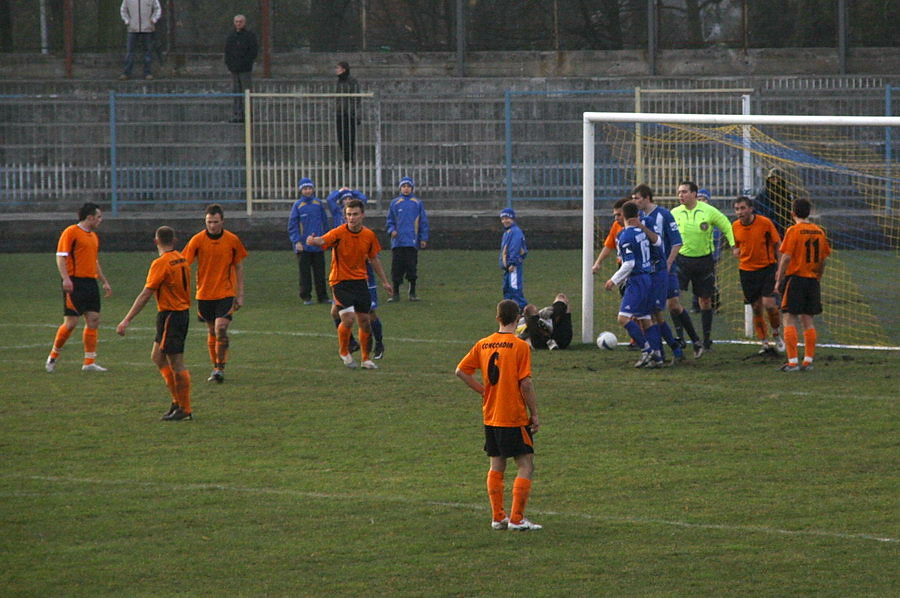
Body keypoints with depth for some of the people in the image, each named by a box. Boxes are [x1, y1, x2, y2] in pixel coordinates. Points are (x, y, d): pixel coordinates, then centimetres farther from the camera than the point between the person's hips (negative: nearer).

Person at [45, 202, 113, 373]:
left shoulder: (94, 236, 19)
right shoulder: (71, 232, -6)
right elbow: (60, 257, -11)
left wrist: (104, 281, 24)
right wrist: (66, 278, -22)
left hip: (91, 282, 8)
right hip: (75, 283, -8)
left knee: (93, 321, 2)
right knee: (71, 322, -8)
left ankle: (89, 362, 5)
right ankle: (53, 356, 9)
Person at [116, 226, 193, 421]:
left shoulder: (161, 263, -16)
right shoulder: (181, 260, 10)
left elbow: (146, 295, -19)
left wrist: (127, 320, -19)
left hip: (170, 315, -9)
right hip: (183, 311, 9)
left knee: (176, 363, -4)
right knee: (157, 357, 18)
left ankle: (185, 409, 0)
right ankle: (178, 401, 18)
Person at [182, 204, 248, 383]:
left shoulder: (232, 240, -4)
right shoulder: (197, 240, -5)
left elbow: (239, 268, 5)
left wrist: (240, 295, 3)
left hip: (225, 294, -2)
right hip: (204, 293, 2)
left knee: (221, 329, -16)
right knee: (211, 332, 10)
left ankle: (221, 368, -10)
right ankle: (215, 368, 23)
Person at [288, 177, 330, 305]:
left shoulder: (319, 204, 6)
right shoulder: (297, 205, -2)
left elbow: (325, 222, 14)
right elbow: (292, 226, -2)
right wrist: (297, 241, -11)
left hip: (318, 245, 2)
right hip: (303, 246, -2)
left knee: (320, 271, 6)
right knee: (305, 272, 1)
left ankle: (322, 296, 13)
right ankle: (306, 297, 8)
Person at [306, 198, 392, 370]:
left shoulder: (369, 235, 1)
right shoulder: (339, 233, -14)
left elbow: (374, 260, 14)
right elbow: (323, 240, -34)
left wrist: (385, 282, 17)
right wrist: (313, 241, -57)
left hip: (360, 281, 4)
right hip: (340, 282, -4)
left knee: (364, 320, 8)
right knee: (348, 318, -18)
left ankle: (366, 359, 25)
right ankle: (343, 351, 8)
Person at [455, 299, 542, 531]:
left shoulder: (483, 345, 4)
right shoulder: (520, 346, -13)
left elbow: (461, 371, 8)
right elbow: (526, 384, -15)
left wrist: (484, 390, 13)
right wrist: (534, 415, -7)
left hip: (490, 417, 6)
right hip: (515, 417, -6)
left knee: (497, 466, 15)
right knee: (526, 466, 0)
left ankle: (497, 517, 15)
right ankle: (517, 518, -5)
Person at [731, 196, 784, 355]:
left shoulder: (765, 223, -10)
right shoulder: (735, 227, 0)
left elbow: (777, 245, -2)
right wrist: (736, 251, -5)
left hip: (767, 266, -3)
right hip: (747, 270, 3)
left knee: (769, 303, -14)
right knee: (756, 309, 4)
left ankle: (777, 335, 11)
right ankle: (764, 344, 15)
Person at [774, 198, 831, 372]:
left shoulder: (793, 231, -9)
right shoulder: (819, 232, 8)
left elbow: (786, 257, -14)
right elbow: (823, 259, 11)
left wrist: (779, 280, -8)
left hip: (795, 278, -5)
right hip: (812, 280, 5)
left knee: (789, 320, -2)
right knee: (808, 320, 11)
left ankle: (792, 362, -8)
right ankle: (808, 360, 10)